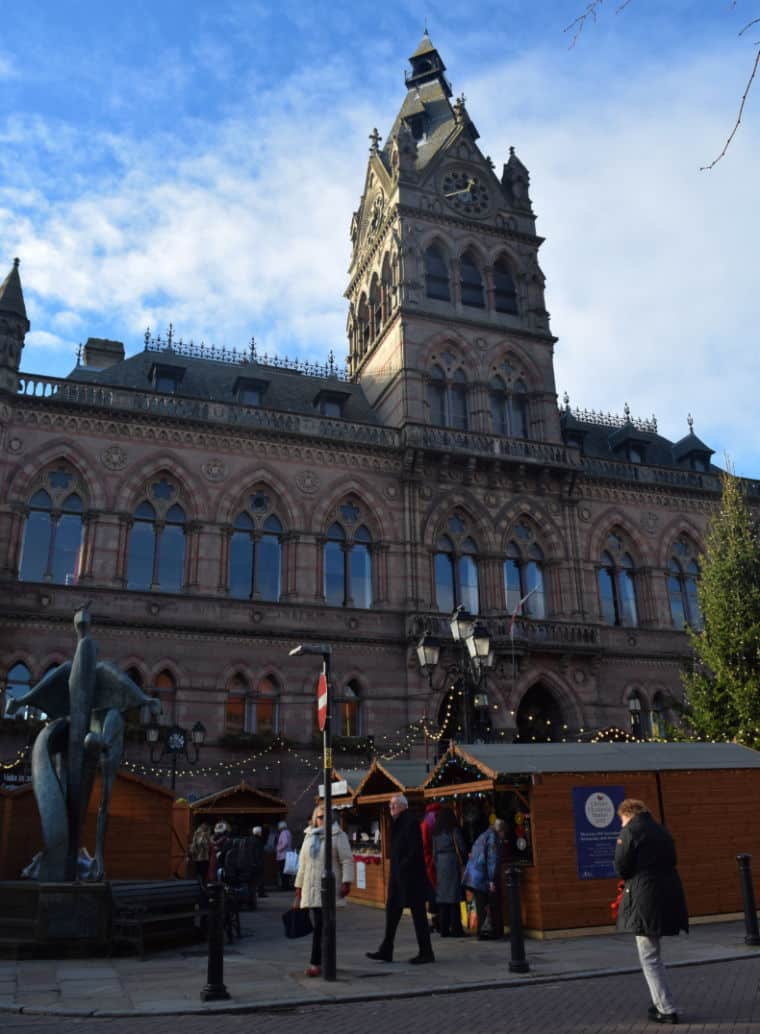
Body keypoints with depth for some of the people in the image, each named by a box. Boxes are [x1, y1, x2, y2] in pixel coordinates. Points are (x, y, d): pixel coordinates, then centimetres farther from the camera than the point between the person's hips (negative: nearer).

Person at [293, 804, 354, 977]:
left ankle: (316, 963, -2)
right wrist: (298, 888, 18)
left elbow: (347, 860, -7)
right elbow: (302, 865, 20)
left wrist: (346, 882, -18)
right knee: (318, 926, 6)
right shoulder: (309, 837, 16)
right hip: (311, 889, 5)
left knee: (320, 926, -8)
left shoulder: (338, 835, -1)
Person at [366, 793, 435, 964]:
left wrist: (402, 867, -15)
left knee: (418, 913, 0)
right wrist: (394, 871, 10)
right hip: (397, 877, 9)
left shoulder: (411, 823, -14)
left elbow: (414, 851, -20)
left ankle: (426, 953, 10)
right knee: (391, 912, 9)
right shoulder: (397, 824, 13)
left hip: (411, 877, -9)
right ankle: (386, 951, 15)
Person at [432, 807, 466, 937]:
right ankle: (456, 929, -1)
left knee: (442, 896, 7)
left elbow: (434, 851, 9)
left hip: (440, 864, 5)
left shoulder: (436, 832, 8)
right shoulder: (454, 830, -6)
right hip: (452, 863, -5)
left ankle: (444, 929, 10)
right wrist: (462, 862, 11)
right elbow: (462, 849, -5)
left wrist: (436, 865, 14)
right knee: (454, 897, -1)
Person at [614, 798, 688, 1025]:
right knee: (652, 954, 22)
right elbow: (671, 861, 16)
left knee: (649, 957, 1)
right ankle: (660, 1002, 27)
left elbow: (621, 867, -12)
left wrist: (628, 879, 11)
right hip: (669, 895, 8)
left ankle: (667, 1010, 3)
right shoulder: (661, 830, 14)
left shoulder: (629, 831, -9)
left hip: (644, 898, -8)